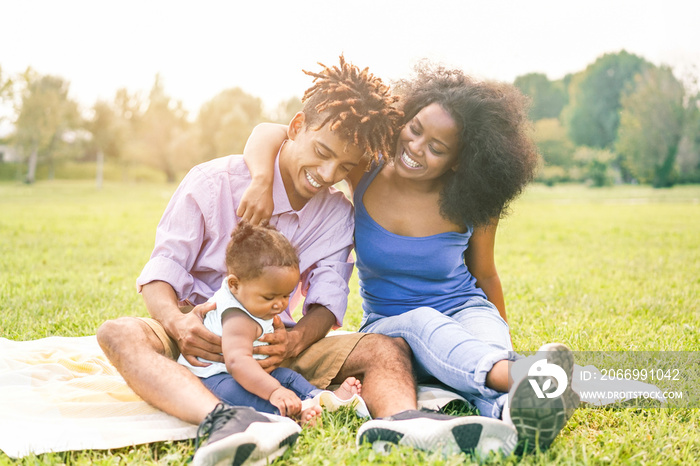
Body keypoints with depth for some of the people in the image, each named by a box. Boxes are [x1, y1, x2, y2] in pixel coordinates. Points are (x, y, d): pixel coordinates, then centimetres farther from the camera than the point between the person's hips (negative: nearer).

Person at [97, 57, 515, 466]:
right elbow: (163, 268, -7)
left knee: (386, 348, -21)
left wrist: (295, 339, -26)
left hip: (275, 346, 2)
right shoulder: (214, 183, -7)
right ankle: (220, 420, -61)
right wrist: (176, 320, -30)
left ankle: (403, 421, -55)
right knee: (120, 333, -35)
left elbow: (328, 299, -3)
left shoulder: (338, 215, 4)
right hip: (200, 343, -2)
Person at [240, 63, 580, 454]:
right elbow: (270, 134, -9)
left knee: (488, 340, -36)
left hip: (465, 310, 1)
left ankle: (509, 408, -69)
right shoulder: (368, 168, -10)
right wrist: (263, 180, -31)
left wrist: (505, 345, 17)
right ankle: (518, 377, -64)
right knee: (421, 323, -37)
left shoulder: (471, 206, -10)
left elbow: (485, 277, 7)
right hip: (389, 326, 0)